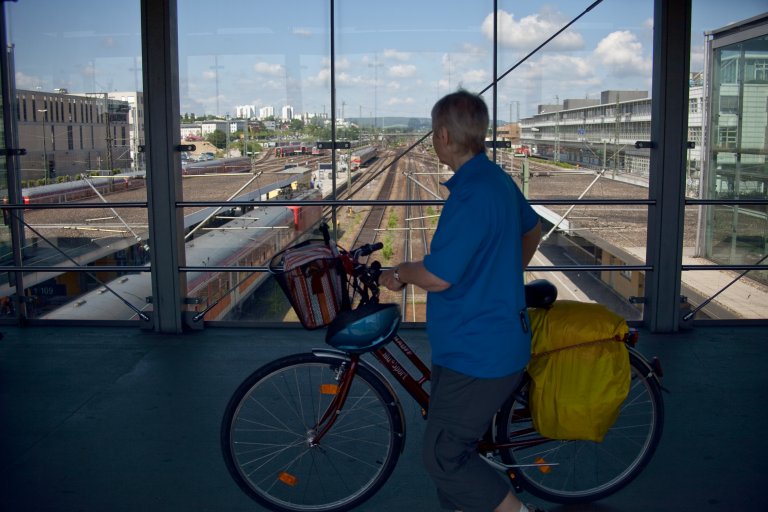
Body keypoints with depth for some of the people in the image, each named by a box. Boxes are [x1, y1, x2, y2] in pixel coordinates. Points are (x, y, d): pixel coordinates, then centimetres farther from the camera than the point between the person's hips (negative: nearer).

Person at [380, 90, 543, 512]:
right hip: (495, 341, 10)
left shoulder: (471, 195, -24)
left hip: (477, 356, -10)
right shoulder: (499, 180, 8)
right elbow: (532, 230, 25)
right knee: (452, 449, 20)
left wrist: (400, 272, -4)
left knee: (443, 457, 0)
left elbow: (436, 277, -25)